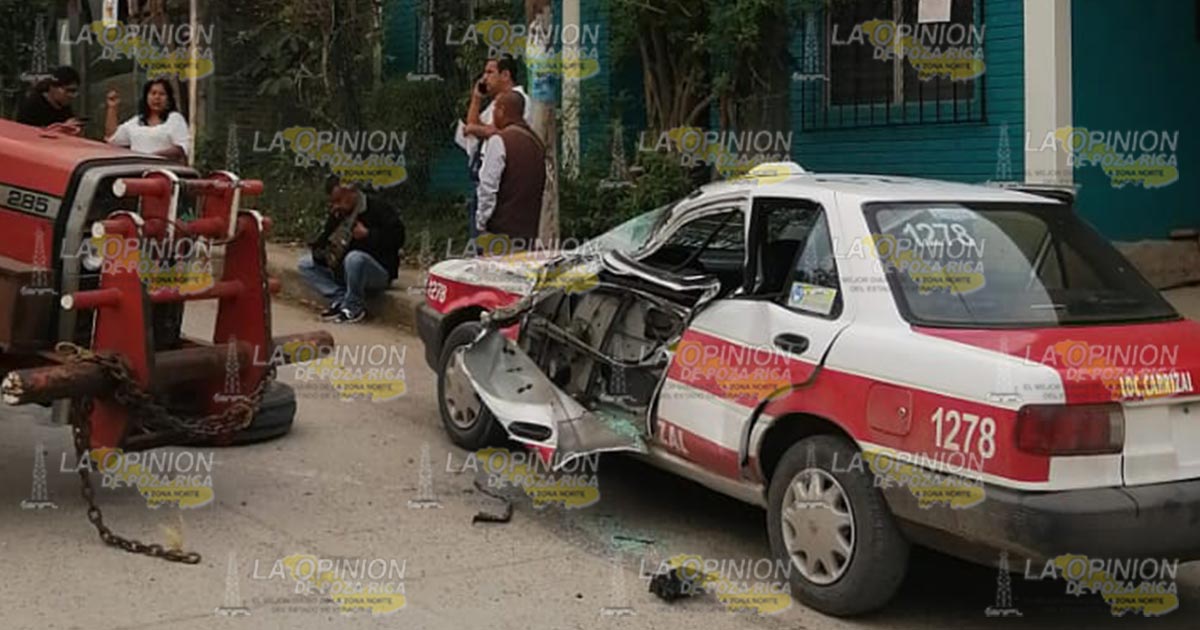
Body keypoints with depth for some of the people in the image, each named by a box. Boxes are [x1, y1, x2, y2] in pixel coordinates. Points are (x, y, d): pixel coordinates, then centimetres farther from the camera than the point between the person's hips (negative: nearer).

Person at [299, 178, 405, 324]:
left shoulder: (378, 208, -12)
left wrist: (368, 234, -23)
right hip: (343, 271, 7)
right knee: (305, 264, -2)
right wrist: (319, 252, -16)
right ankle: (340, 300, -14)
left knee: (355, 258, -40)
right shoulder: (338, 214, 9)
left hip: (380, 272, -7)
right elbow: (324, 240, 6)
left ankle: (354, 308, -19)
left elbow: (397, 237, -20)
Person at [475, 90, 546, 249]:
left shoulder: (499, 141, -10)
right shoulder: (537, 142, 12)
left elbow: (488, 187, -13)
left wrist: (481, 222, -6)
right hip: (529, 229, 7)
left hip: (501, 229, -7)